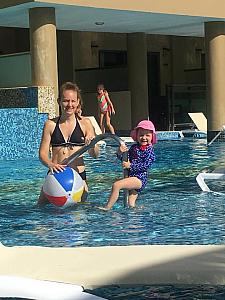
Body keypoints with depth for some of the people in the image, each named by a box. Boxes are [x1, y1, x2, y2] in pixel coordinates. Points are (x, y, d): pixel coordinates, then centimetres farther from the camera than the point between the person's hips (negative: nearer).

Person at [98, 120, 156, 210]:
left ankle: (107, 208, -19)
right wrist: (120, 153, -13)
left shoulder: (149, 151, -7)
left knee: (116, 185, -24)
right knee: (130, 205, 11)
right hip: (131, 177, 8)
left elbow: (146, 165, -16)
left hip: (139, 179, -8)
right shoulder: (134, 147, 12)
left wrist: (130, 165, -21)